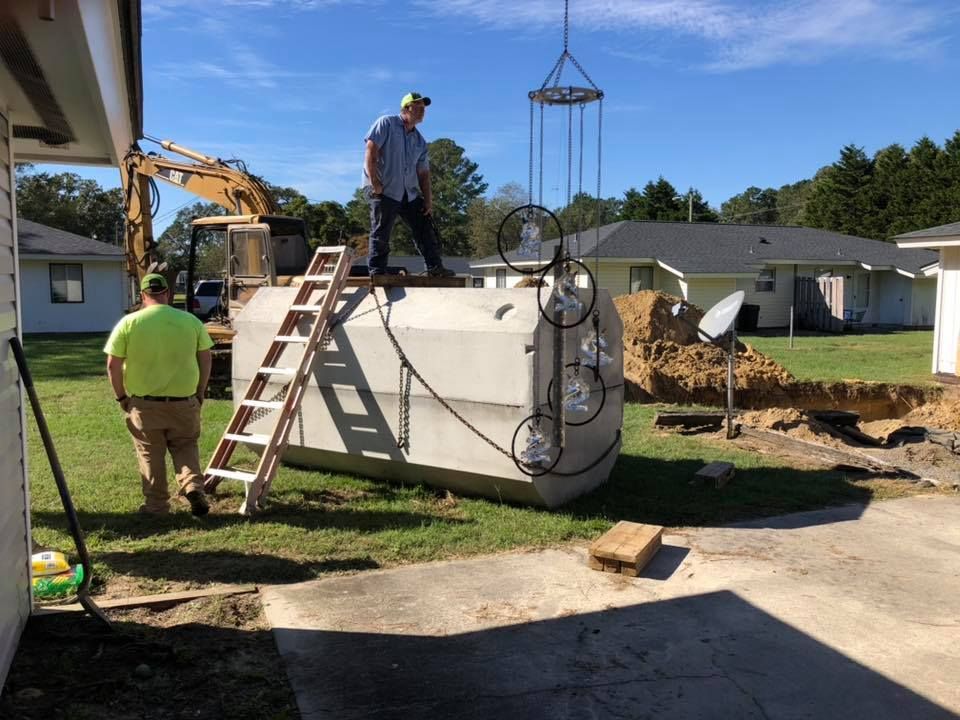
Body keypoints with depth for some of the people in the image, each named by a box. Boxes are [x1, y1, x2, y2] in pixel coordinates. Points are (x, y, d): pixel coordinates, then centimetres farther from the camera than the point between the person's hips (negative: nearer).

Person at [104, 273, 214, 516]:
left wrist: (121, 396, 7)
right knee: (185, 446, 18)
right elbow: (205, 360, 2)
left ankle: (156, 505, 20)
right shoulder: (190, 321, -2)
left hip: (144, 403, -1)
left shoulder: (129, 323, -6)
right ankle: (194, 487, 0)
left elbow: (113, 365, -6)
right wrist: (200, 393, 13)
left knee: (150, 455, 12)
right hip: (184, 401, 1)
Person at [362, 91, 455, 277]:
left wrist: (428, 199, 6)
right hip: (384, 190, -7)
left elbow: (423, 172, 15)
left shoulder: (420, 141, 16)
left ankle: (435, 268, 8)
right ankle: (377, 273, 3)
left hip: (410, 193, 7)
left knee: (424, 228, 4)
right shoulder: (386, 123, -2)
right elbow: (371, 151, -11)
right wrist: (374, 183, -17)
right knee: (381, 235, -4)